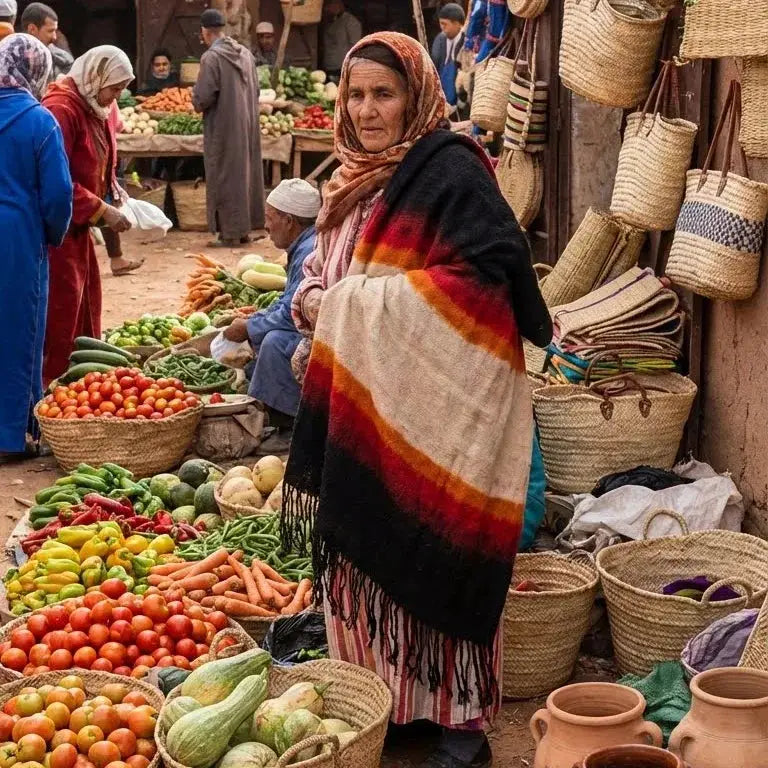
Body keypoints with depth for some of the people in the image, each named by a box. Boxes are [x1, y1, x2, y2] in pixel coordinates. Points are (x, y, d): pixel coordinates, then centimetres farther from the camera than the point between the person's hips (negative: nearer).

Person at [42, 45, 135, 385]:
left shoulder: (99, 109, 11)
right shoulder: (61, 110, -19)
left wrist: (115, 193, 4)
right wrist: (102, 210, -22)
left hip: (79, 228, 10)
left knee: (87, 311, 15)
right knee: (61, 311, -6)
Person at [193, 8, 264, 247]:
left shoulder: (211, 57, -16)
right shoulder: (245, 53, 5)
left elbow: (202, 99, -18)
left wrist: (195, 93, 3)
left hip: (223, 128, -7)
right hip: (247, 126, 7)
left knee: (225, 178, 0)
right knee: (245, 174, 13)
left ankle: (230, 234, 2)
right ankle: (244, 229, 19)